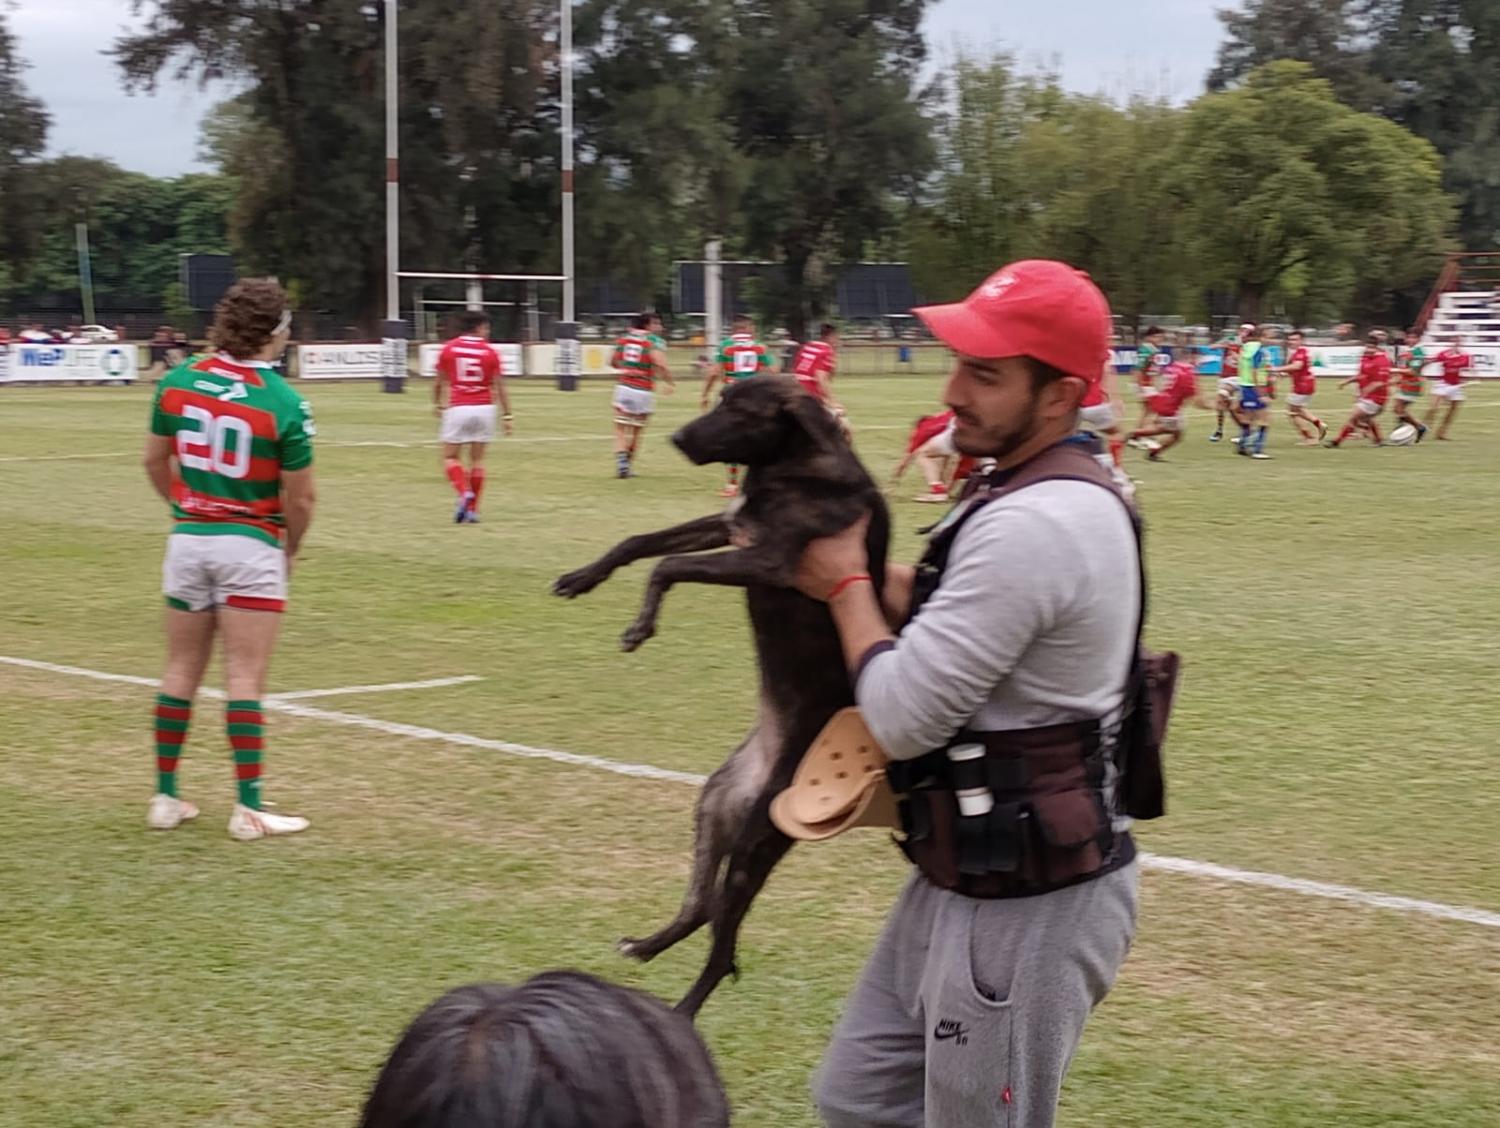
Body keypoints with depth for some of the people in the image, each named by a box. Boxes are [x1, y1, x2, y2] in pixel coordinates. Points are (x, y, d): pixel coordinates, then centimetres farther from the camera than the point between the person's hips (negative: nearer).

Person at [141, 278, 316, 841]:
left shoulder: (177, 382, -2)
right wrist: (289, 551, 7)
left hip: (188, 540, 5)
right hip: (251, 545, -4)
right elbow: (299, 499, -11)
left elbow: (155, 461, 9)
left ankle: (166, 797, 18)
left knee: (181, 670, 13)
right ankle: (249, 807, -1)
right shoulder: (284, 402, -15)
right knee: (245, 678, -2)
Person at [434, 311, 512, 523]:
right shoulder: (490, 353, 0)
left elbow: (439, 381, 9)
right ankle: (472, 510, 9)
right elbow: (500, 387, -2)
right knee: (477, 460, 10)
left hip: (458, 409, -1)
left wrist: (437, 404, 25)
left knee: (450, 457, 8)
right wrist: (507, 416, 2)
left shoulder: (448, 349, 1)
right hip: (484, 409, 1)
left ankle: (464, 493, -17)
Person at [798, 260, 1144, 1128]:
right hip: (974, 879, 10)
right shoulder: (1069, 493, 8)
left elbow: (902, 717, -23)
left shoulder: (1030, 526, -25)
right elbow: (953, 620, 16)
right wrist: (866, 575, 0)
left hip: (1024, 909, -10)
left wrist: (846, 585, -7)